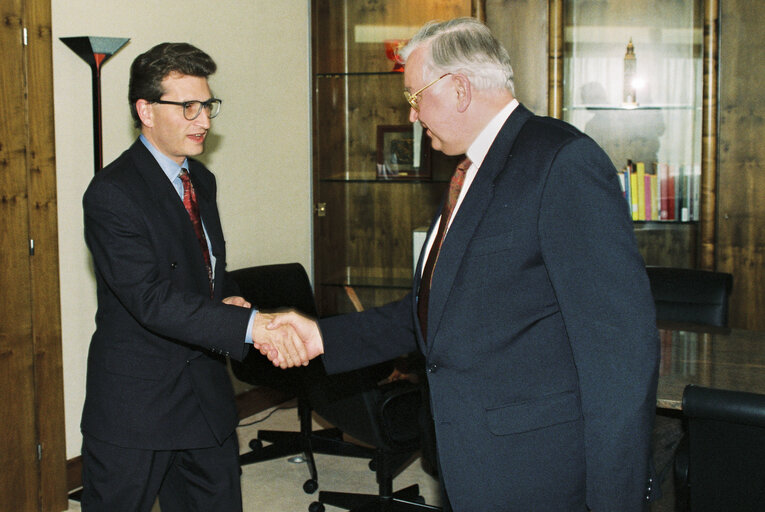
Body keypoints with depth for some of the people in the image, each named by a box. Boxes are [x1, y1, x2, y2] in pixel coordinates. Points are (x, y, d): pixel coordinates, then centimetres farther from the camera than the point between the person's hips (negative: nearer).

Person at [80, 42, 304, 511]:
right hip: (136, 403, -7)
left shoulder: (201, 180, 11)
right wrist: (251, 325, -34)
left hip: (207, 396, 7)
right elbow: (152, 299, -26)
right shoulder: (111, 194, -17)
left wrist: (228, 300, -2)